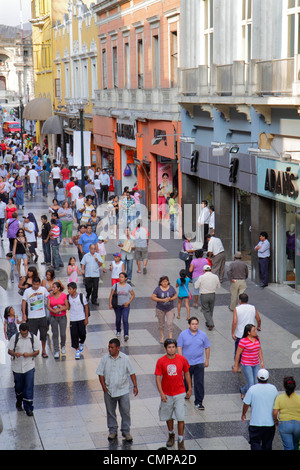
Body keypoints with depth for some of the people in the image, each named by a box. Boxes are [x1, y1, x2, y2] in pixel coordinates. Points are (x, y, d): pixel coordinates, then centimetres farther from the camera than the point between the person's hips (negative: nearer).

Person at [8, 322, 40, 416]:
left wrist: (29, 354, -19)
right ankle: (19, 402, 41)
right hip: (17, 366, 1)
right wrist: (15, 354, -23)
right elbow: (9, 351, 0)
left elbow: (37, 351, 0)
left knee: (29, 387, -7)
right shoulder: (14, 338, -5)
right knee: (18, 386, 14)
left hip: (29, 366, -1)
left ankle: (28, 408, 1)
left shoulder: (33, 338, -5)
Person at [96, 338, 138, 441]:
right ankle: (113, 431, 28)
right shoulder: (105, 359, -5)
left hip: (123, 391, -1)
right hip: (109, 391, 1)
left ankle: (126, 432, 17)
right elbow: (100, 374, 0)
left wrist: (135, 386, -4)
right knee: (110, 412, 12)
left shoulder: (125, 358, -6)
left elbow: (132, 373, 2)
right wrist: (104, 388, -7)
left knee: (125, 412, 3)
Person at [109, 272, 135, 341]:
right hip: (117, 305, 2)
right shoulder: (115, 285, -4)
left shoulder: (128, 286, -4)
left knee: (125, 320, -12)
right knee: (118, 319, 16)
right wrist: (110, 304, -10)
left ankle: (126, 335, -15)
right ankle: (118, 331, 40)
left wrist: (129, 302, -7)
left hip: (125, 306, -2)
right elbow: (111, 295, -1)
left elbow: (133, 295, 6)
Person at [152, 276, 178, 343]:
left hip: (170, 309, 0)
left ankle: (170, 338, -8)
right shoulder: (158, 289, -8)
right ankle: (162, 337, 30)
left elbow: (176, 296, 4)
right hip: (160, 309, 0)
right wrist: (162, 300, -21)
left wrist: (170, 299, -17)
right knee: (161, 323, 12)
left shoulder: (171, 288, -2)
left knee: (170, 323, -10)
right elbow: (153, 297, -13)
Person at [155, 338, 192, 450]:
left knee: (180, 417, -6)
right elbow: (158, 378, -6)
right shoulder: (161, 361, -8)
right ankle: (171, 435, 38)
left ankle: (181, 441, 3)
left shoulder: (182, 359, -5)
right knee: (168, 416, 15)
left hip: (180, 393, -1)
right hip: (166, 394, 1)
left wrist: (189, 389, 10)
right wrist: (161, 393, -13)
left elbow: (187, 374, 8)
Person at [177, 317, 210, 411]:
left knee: (199, 383, -6)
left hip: (199, 363, 0)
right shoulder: (183, 334, -4)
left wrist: (207, 360, 9)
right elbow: (179, 347, -2)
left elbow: (207, 347, 10)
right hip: (187, 363, 0)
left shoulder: (202, 335, 0)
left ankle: (198, 402, -1)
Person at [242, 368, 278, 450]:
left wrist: (243, 414, 15)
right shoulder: (273, 388, -4)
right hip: (270, 422, 3)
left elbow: (246, 404, -5)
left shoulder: (252, 389, -13)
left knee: (255, 443, 5)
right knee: (267, 444, 17)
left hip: (256, 423, -3)